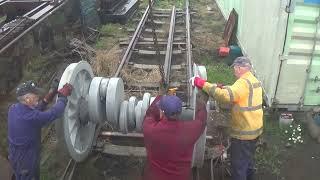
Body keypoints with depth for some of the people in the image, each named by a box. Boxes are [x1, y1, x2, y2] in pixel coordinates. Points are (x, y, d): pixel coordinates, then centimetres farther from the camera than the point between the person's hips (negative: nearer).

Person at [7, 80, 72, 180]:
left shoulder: (13, 109, -10)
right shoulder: (30, 117, -36)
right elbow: (54, 113, -33)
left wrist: (48, 98, -5)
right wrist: (63, 96, -19)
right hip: (26, 162, -7)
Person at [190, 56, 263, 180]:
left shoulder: (243, 82, -23)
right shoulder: (254, 81, 10)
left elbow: (226, 96, -38)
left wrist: (203, 84, -35)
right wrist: (222, 88, 1)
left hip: (244, 132, -10)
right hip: (254, 129, 10)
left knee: (238, 164, 5)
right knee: (248, 159, 29)